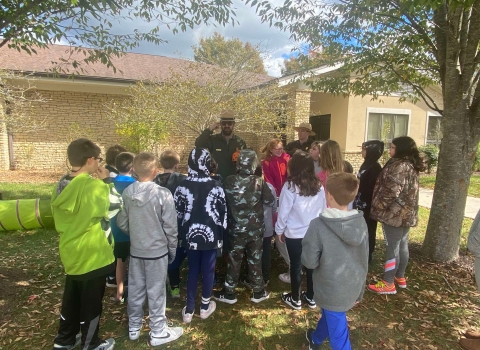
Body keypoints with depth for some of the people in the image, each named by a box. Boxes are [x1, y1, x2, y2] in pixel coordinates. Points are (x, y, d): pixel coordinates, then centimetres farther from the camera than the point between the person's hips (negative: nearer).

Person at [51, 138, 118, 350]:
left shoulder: (62, 186, 1)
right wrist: (106, 181, -11)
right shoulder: (93, 186, -25)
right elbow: (116, 206, -18)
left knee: (71, 298, 24)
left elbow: (59, 221, 10)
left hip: (71, 253, 8)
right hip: (92, 255, -8)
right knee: (91, 302, 11)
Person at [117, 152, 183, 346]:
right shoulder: (163, 194, -20)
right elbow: (170, 227, -14)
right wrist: (172, 249, 1)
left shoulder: (127, 193, -7)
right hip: (157, 250, -4)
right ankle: (158, 333, 24)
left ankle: (134, 328, 36)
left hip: (135, 250, 4)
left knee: (135, 290, 18)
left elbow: (122, 223, 3)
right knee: (156, 293, 9)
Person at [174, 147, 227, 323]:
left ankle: (189, 310, 22)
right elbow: (223, 213, -4)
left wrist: (182, 233, 10)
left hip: (191, 235, 2)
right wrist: (220, 234, 8)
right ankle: (205, 307, 29)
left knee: (192, 270, 15)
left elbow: (177, 213, -2)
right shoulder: (216, 186, -10)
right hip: (211, 235, -1)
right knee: (208, 270, 13)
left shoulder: (183, 186, -8)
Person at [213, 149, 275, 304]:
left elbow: (224, 201, 1)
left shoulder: (229, 181, -14)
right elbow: (270, 201, -2)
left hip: (236, 229, 0)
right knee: (255, 260, 15)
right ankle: (258, 292, 29)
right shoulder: (259, 182, -14)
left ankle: (229, 293, 26)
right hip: (256, 229, 0)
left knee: (234, 260, 14)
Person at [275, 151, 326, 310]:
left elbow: (283, 212, -12)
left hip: (294, 234, -4)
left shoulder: (290, 186, -17)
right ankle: (311, 297, 32)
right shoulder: (319, 186, -4)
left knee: (295, 266, 11)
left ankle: (295, 299, 27)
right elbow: (323, 209, 6)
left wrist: (280, 230, 3)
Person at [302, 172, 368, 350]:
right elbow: (364, 260, 2)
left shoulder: (318, 225, -27)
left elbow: (309, 261, -19)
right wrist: (360, 289, 15)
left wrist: (308, 243, 1)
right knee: (329, 316, 31)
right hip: (353, 288, 6)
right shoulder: (361, 222, -10)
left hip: (332, 291, -6)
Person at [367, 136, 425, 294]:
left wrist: (378, 206, -12)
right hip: (407, 213, 10)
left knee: (392, 247, -3)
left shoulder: (399, 166, -20)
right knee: (402, 245, 17)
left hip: (395, 213, -10)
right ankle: (400, 277, 31)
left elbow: (391, 191, -24)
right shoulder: (411, 165, 11)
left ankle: (388, 284, 6)